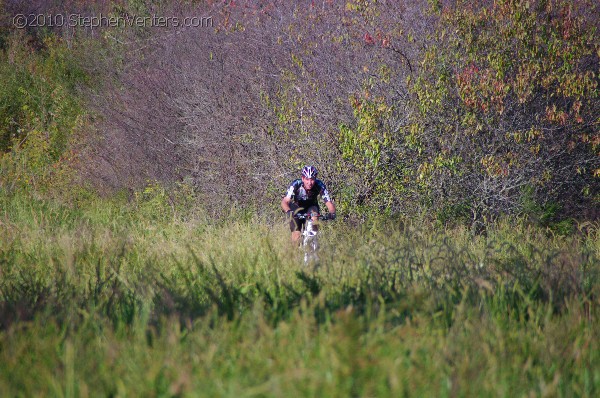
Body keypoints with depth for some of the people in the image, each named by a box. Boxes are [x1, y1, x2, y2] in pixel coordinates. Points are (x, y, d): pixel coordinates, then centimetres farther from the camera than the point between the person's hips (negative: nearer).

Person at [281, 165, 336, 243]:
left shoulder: (320, 186, -28)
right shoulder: (296, 184, -31)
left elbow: (329, 202, -29)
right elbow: (284, 202, -36)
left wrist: (332, 213, -50)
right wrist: (289, 211, -57)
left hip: (311, 206, 1)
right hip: (296, 207, -1)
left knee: (315, 215, -32)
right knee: (296, 234, -16)